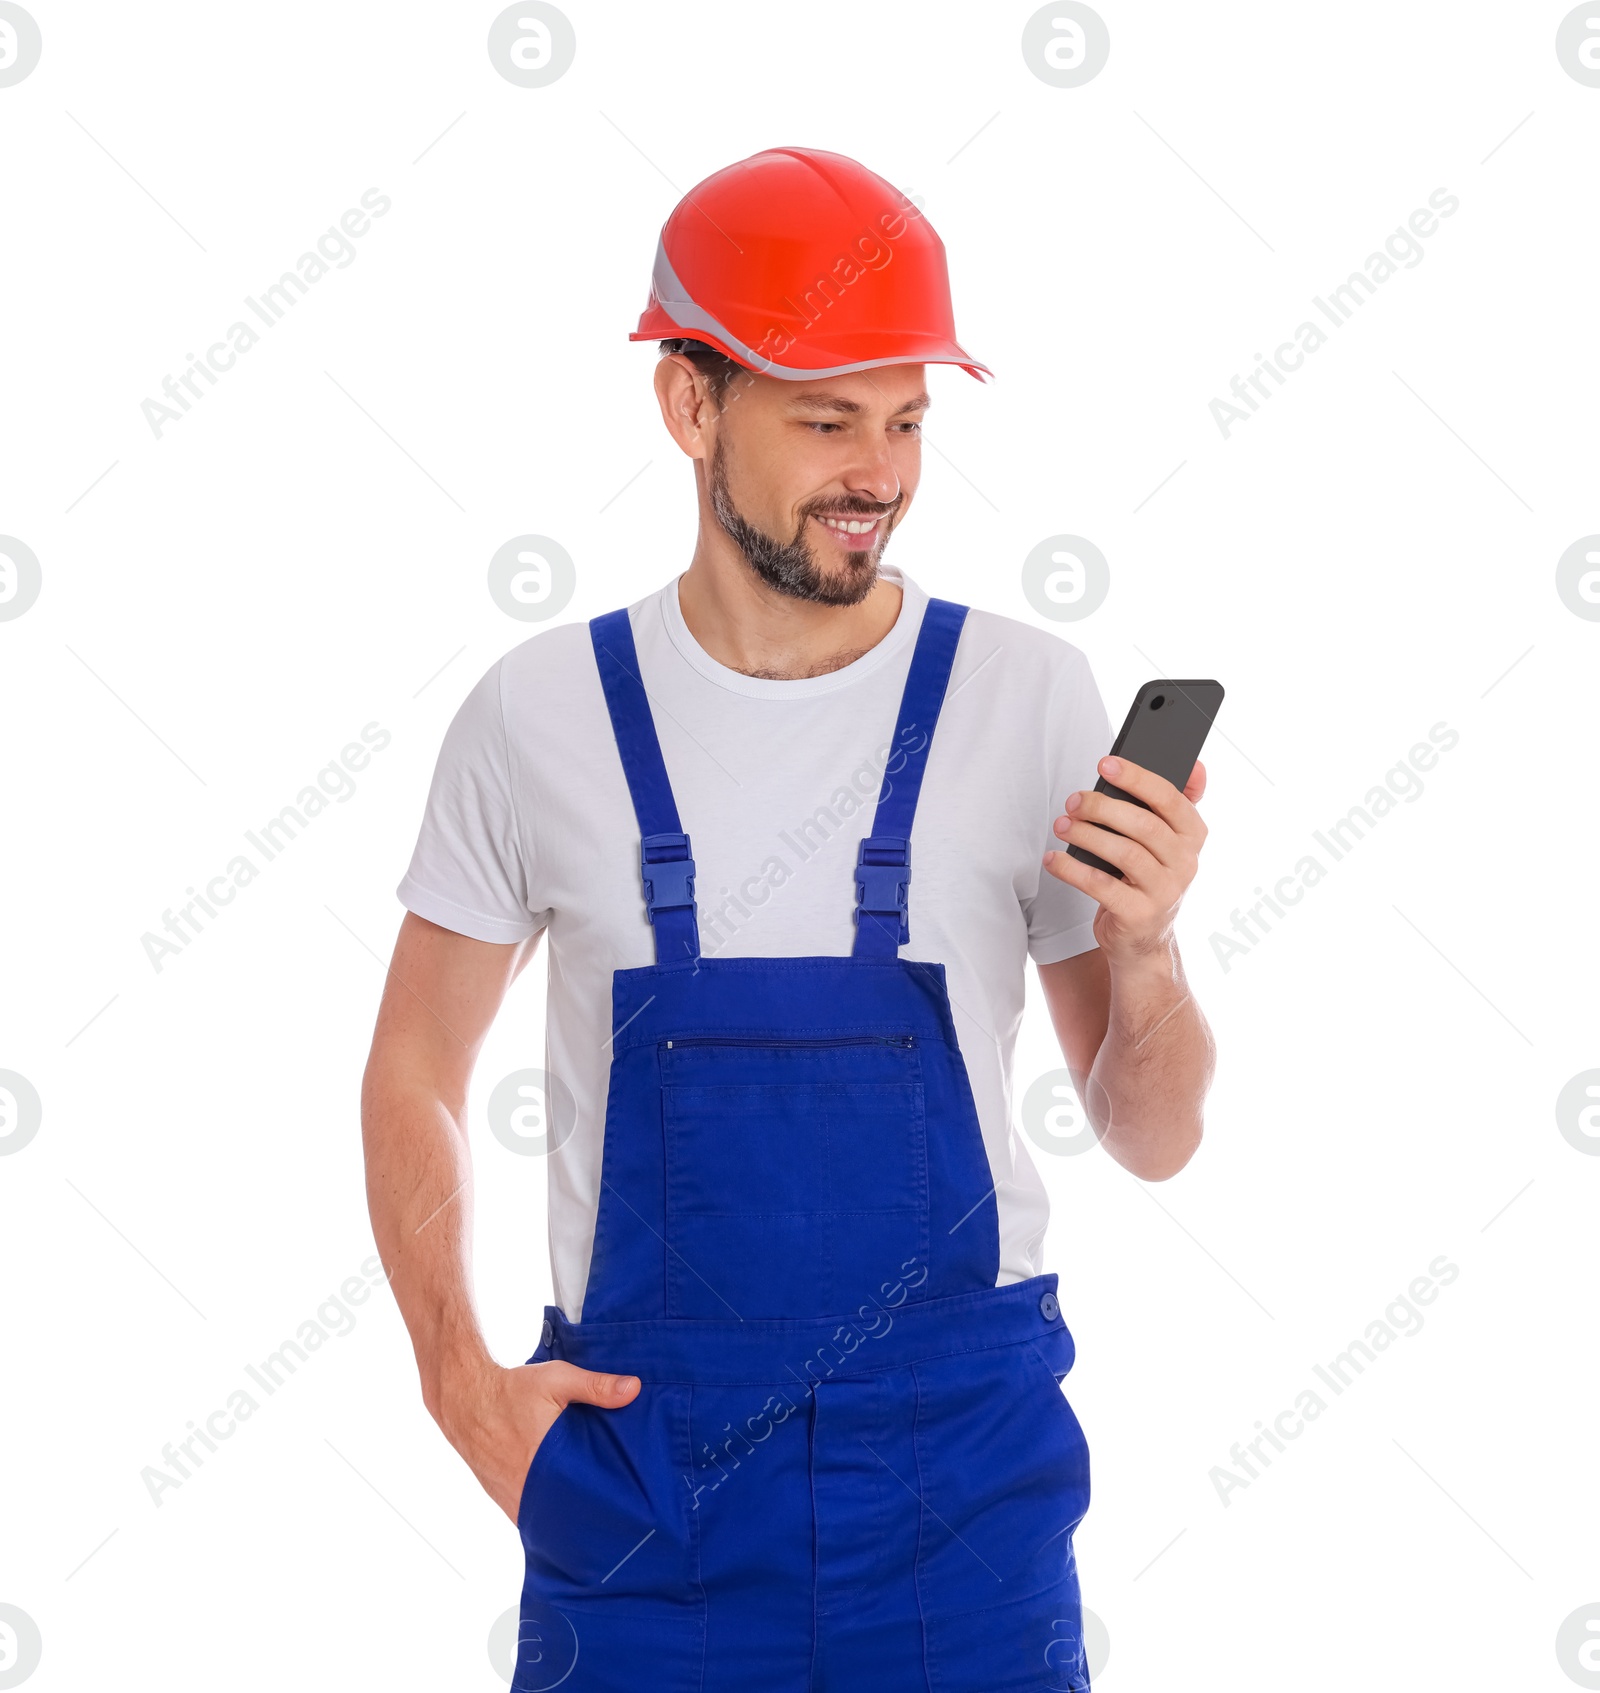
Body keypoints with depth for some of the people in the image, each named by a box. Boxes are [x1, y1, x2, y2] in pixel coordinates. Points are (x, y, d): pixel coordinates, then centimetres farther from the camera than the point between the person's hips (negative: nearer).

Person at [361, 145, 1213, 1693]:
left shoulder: (1027, 698, -4)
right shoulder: (542, 714, -2)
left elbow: (1152, 1140, 1)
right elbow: (413, 1077, 9)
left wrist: (1144, 949, -18)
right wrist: (460, 1380, -3)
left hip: (960, 1450, 0)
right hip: (637, 1441, 0)